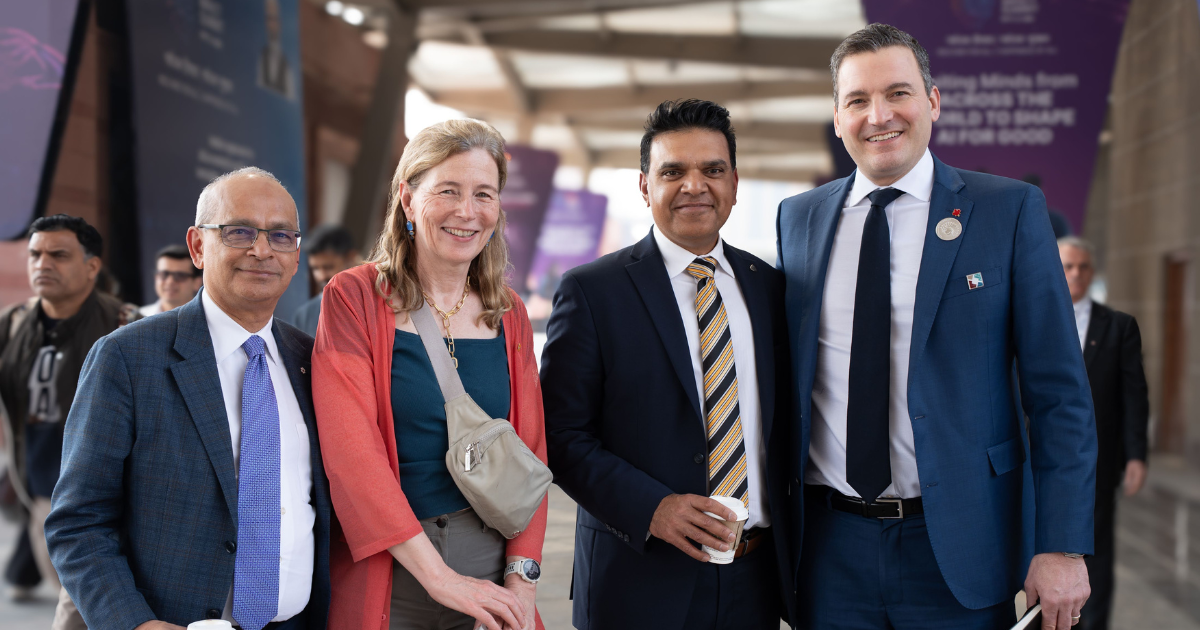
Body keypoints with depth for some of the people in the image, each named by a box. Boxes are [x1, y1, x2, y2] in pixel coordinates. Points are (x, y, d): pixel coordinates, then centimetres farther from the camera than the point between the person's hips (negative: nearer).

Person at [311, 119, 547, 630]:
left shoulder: (509, 315, 6)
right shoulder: (354, 299, -7)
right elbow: (351, 453, -14)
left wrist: (522, 580, -8)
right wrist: (440, 577, -17)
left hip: (491, 576, 4)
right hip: (385, 576, -3)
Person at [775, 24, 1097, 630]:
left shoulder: (1009, 209, -3)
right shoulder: (798, 217, 7)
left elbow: (1058, 393, -4)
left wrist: (1063, 546, -10)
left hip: (957, 552, -2)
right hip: (829, 546, 3)